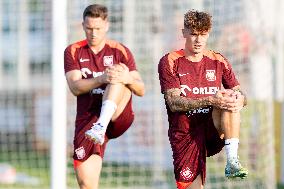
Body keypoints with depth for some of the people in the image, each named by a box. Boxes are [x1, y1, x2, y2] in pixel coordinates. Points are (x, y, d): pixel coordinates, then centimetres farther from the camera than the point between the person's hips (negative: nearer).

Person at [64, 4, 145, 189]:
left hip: (118, 118, -1)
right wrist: (101, 79, -28)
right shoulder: (73, 52, 6)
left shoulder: (120, 51, 4)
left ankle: (102, 125, -44)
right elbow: (75, 87, -9)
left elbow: (141, 90, -3)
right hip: (87, 121, 1)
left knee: (119, 71, -25)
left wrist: (128, 79, -27)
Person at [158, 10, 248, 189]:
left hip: (213, 131, 2)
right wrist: (210, 101, -28)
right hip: (185, 134, -2)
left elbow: (241, 95, 7)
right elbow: (174, 103, -14)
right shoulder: (170, 62, -2)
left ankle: (232, 160, -29)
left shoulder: (218, 62, 8)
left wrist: (239, 99, -21)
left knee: (230, 96, -25)